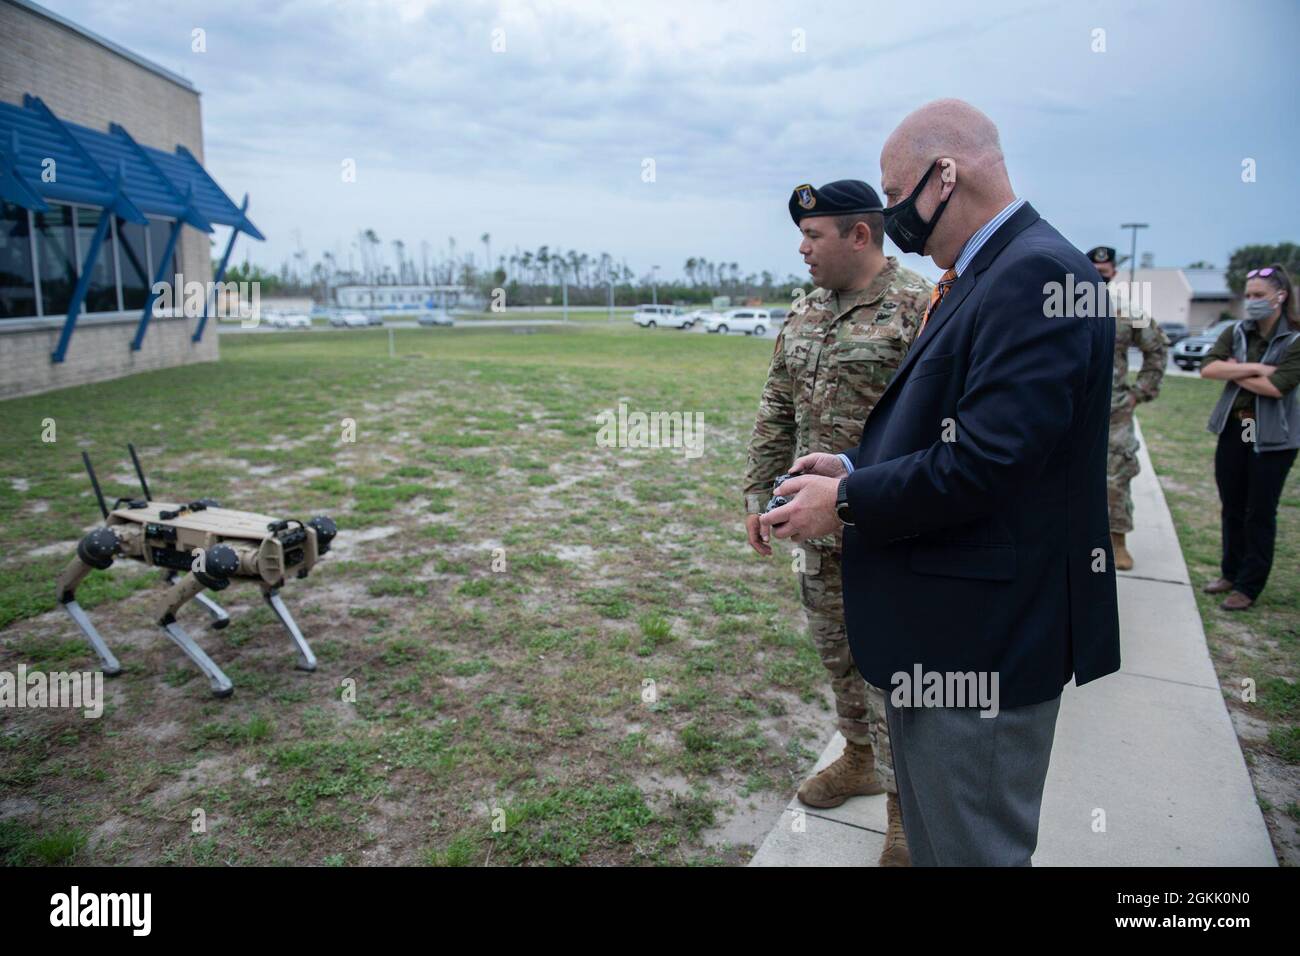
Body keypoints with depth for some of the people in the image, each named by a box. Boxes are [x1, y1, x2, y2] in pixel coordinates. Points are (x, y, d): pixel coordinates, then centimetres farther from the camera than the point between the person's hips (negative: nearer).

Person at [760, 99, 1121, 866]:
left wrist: (846, 502, -16)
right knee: (929, 832, 26)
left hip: (986, 635, -10)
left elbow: (986, 463, -27)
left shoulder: (1037, 275, -20)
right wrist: (853, 466, 3)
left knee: (973, 846, 9)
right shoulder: (981, 278, 13)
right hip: (940, 629, 10)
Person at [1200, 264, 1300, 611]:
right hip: (1233, 430, 4)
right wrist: (1254, 368, -20)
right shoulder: (1235, 333, 3)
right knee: (1231, 509, 14)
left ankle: (1248, 586, 14)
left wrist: (1234, 371, -10)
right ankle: (1231, 572, 29)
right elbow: (1208, 367, -12)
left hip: (1272, 437, -4)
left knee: (1259, 513, 4)